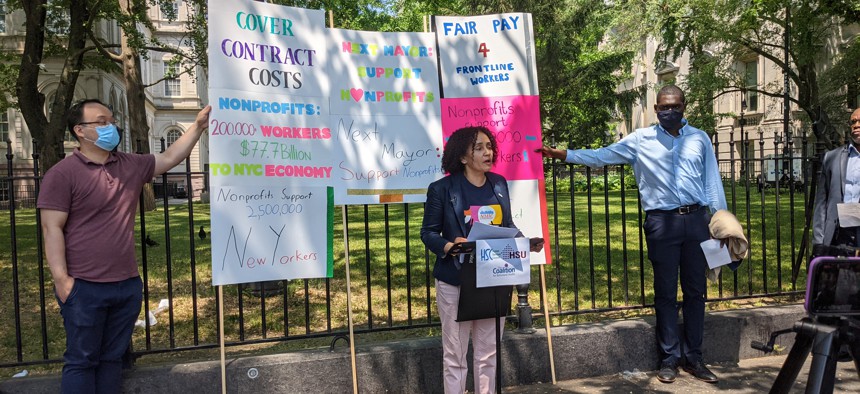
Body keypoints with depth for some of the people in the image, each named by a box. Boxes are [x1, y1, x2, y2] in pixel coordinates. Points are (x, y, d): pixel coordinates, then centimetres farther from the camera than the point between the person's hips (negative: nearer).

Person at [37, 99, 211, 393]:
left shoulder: (131, 165, 8)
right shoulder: (62, 174, -9)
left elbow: (170, 157, 16)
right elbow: (52, 229, -11)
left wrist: (198, 126, 5)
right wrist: (61, 279, -16)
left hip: (128, 284, 6)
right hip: (84, 287, -5)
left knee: (113, 358, 15)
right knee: (81, 361, 5)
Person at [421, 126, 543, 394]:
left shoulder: (499, 184, 7)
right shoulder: (442, 188, -8)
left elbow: (508, 226, 13)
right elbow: (428, 232, -4)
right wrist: (449, 246, -23)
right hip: (455, 281, -4)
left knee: (488, 353, 15)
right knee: (455, 354, 5)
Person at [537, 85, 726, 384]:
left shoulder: (700, 139, 10)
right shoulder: (640, 140, 5)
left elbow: (713, 182, 11)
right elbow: (602, 156, 1)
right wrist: (561, 154, -8)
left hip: (697, 219, 2)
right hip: (662, 222, -2)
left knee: (695, 291, 8)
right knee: (665, 293, 4)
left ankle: (694, 358, 19)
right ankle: (669, 359, 15)